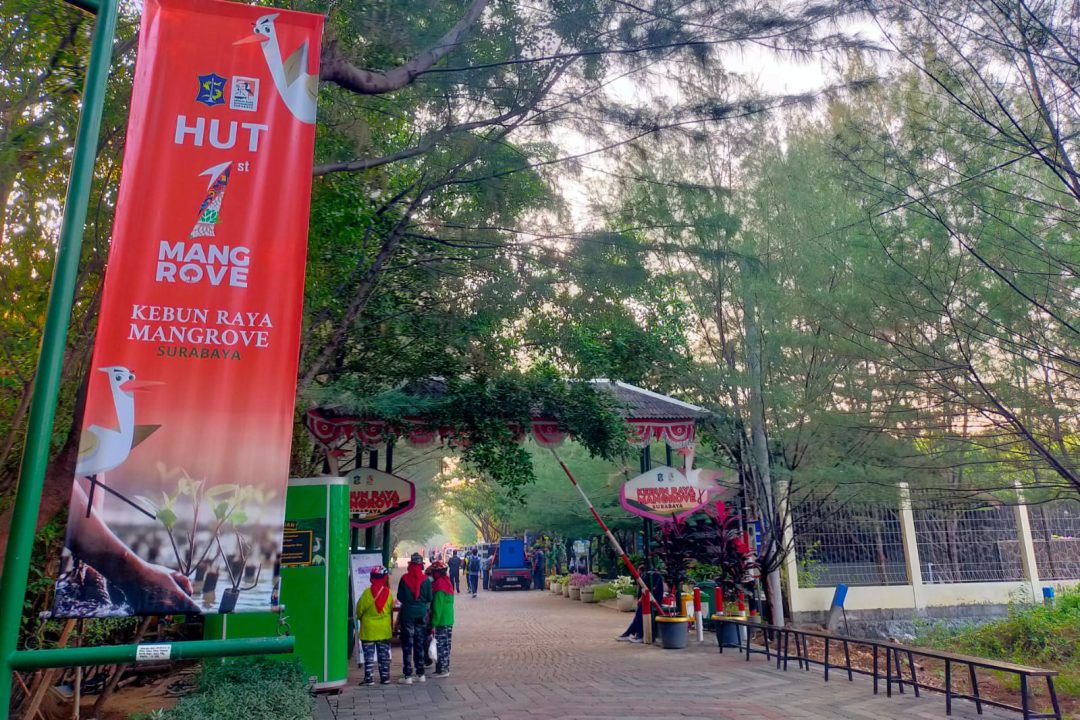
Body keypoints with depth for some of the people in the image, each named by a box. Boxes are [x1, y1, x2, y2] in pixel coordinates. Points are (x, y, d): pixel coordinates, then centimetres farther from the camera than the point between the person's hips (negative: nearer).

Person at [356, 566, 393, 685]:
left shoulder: (367, 592, -15)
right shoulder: (388, 593, -6)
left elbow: (360, 609, -6)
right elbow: (391, 610, 6)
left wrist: (360, 617, 16)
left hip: (368, 629, -3)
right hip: (384, 629, 3)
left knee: (369, 655, 6)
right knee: (384, 655, 12)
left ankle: (369, 678, 6)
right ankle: (385, 677, 15)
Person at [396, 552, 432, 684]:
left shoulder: (404, 579, -9)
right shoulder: (426, 580, -7)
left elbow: (400, 597, -3)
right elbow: (429, 598, -1)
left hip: (407, 613, -2)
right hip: (422, 613, 2)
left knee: (407, 645, 4)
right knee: (420, 644, 13)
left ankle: (407, 676, 2)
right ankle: (420, 674, 18)